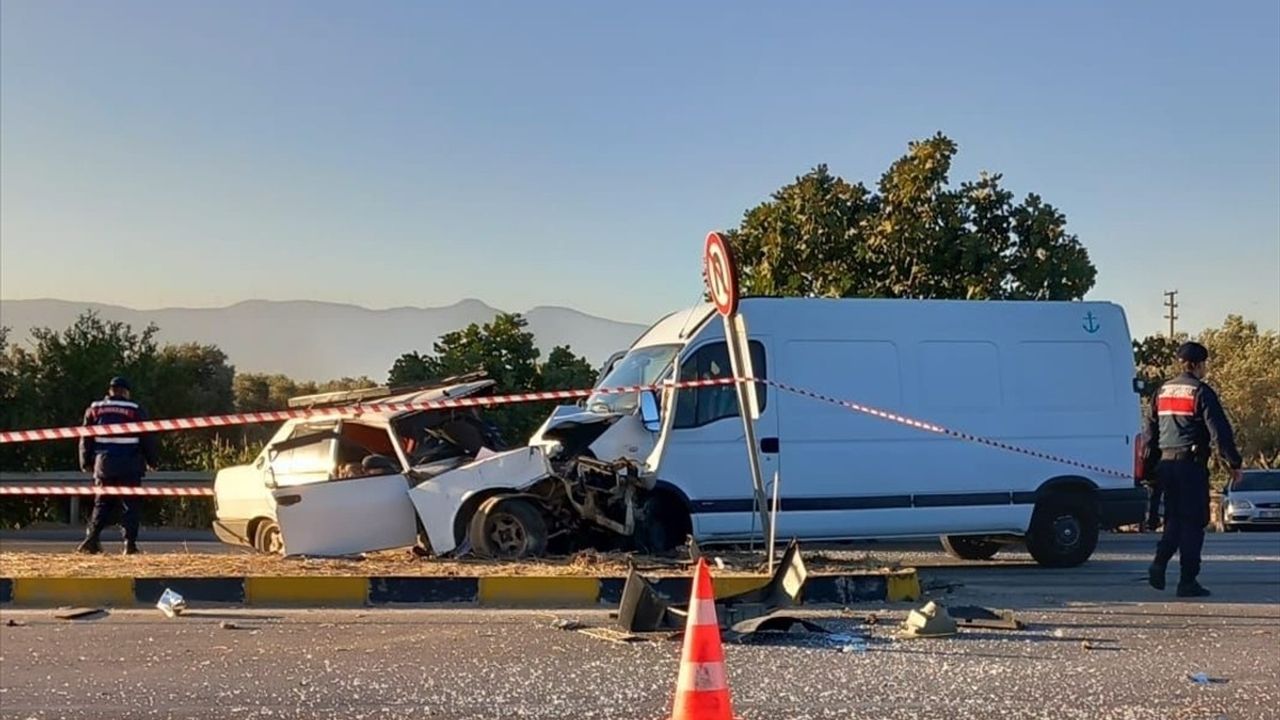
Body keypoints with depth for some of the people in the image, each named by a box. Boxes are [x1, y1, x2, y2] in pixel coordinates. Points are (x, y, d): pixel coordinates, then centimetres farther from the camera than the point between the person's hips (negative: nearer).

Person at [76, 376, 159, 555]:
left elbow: (86, 439, 10)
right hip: (129, 465, -3)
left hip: (104, 464, 3)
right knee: (131, 505, 2)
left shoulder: (95, 409, 8)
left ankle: (92, 538, 0)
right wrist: (151, 461, 12)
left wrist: (86, 463, 18)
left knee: (102, 504, 13)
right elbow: (147, 438, 1)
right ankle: (130, 543, -5)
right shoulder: (135, 411, -2)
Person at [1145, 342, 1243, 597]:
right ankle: (1188, 581, -1)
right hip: (1191, 464, -6)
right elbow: (1219, 430, -11)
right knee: (1193, 522, -1)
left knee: (1174, 518, 16)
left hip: (1166, 463, 6)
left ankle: (1159, 562, -4)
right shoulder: (1201, 392, -7)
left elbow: (1150, 428, 17)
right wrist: (1234, 462, -6)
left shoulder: (1163, 391, 14)